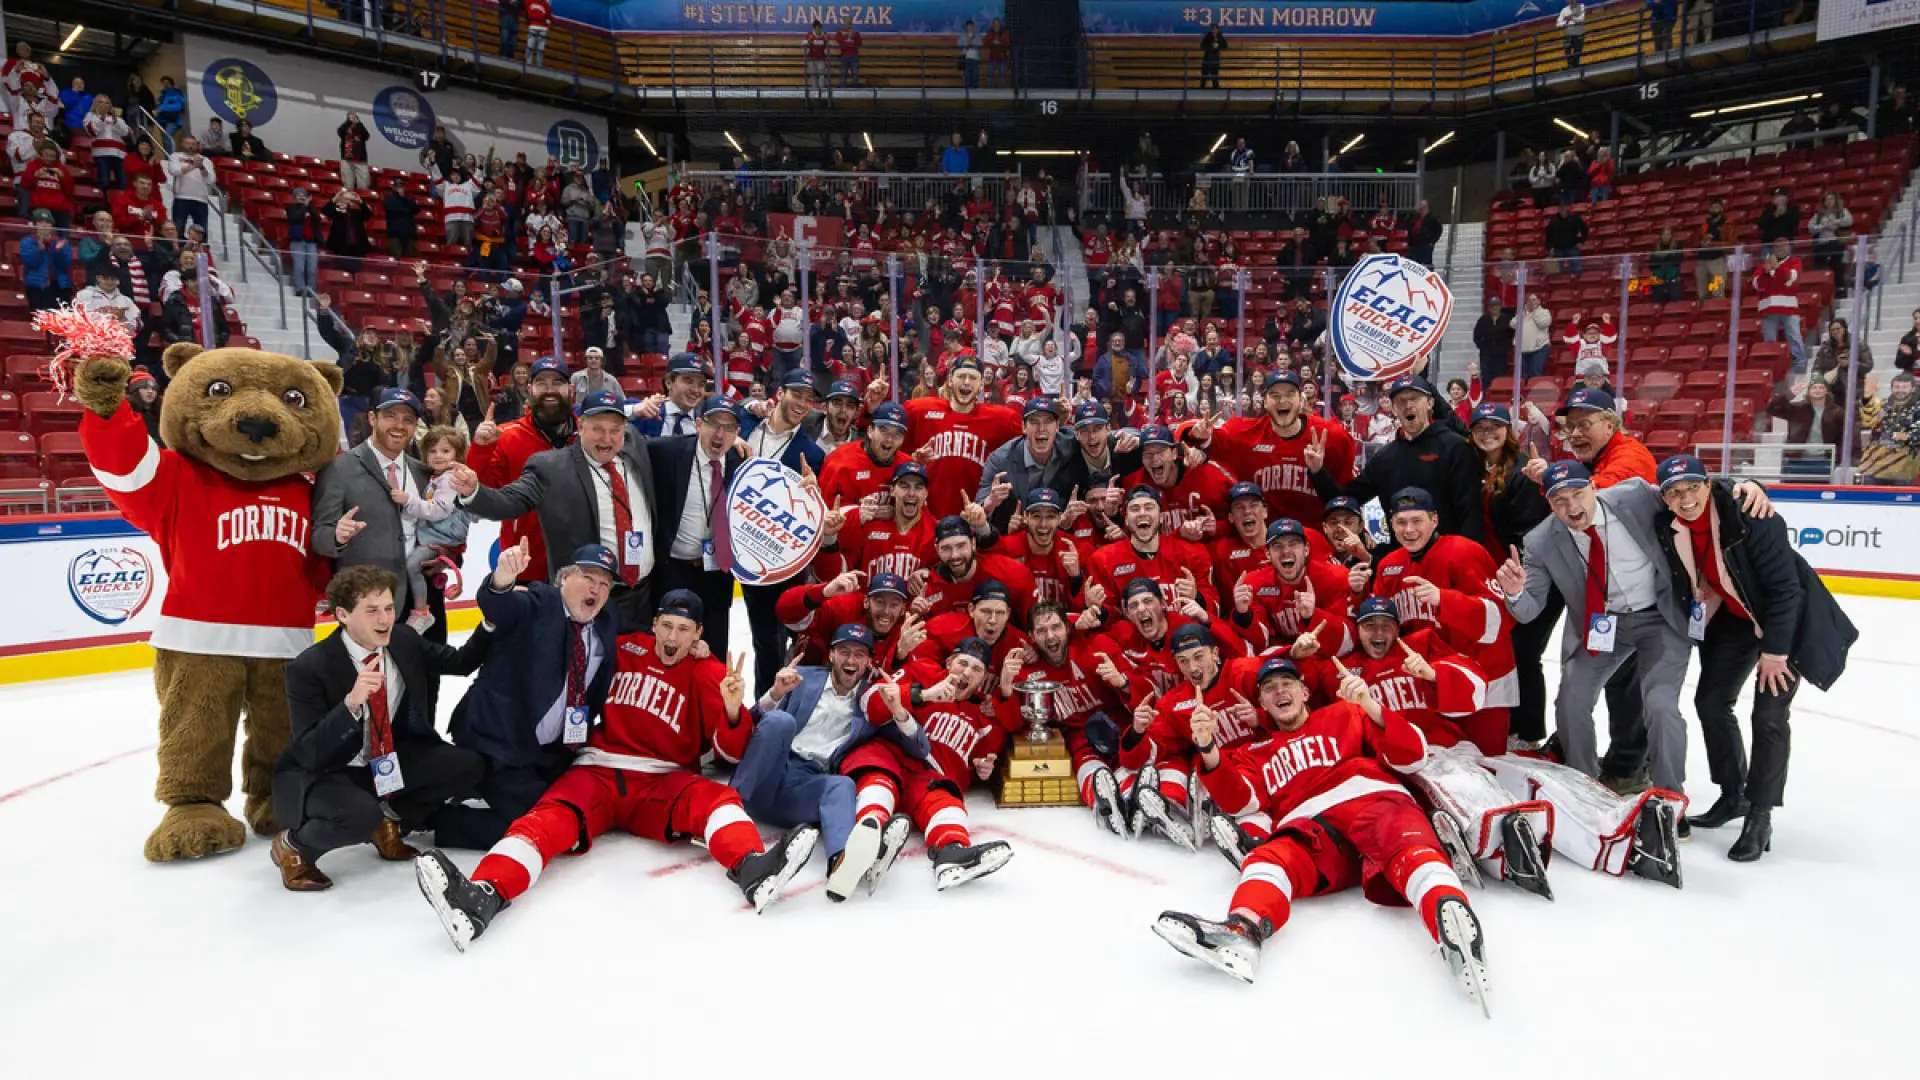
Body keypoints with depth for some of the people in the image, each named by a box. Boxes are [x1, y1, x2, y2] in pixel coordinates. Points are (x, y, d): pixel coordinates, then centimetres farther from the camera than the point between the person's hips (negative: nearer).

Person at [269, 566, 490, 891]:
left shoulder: (405, 641, -6)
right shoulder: (309, 668, -21)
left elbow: (462, 663, 6)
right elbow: (309, 753, -26)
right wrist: (351, 702, -42)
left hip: (387, 765, 6)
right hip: (319, 774, -6)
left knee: (468, 765, -14)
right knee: (362, 815, -37)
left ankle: (391, 817, 9)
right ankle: (293, 845, -3)